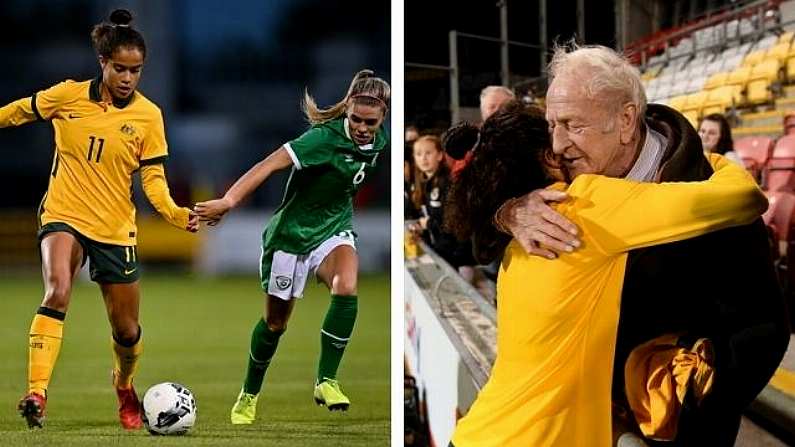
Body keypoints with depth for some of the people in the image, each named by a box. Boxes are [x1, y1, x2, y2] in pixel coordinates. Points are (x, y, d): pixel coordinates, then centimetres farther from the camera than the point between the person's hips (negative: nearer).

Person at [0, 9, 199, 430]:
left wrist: (175, 214, -20)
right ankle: (36, 391, -34)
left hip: (115, 229, 2)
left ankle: (124, 386, 42)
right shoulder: (67, 96, -4)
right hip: (63, 217, -1)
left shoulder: (148, 115, -4)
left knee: (127, 331, 9)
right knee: (57, 292, -31)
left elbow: (153, 179, -3)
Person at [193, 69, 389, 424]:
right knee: (276, 321, 10)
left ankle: (326, 381, -17)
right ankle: (249, 394, 35)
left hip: (333, 229, 4)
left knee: (346, 289, -28)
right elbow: (269, 165, -37)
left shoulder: (378, 139, -7)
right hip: (292, 232, -4)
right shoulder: (326, 138, -28)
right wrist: (228, 202, -47)